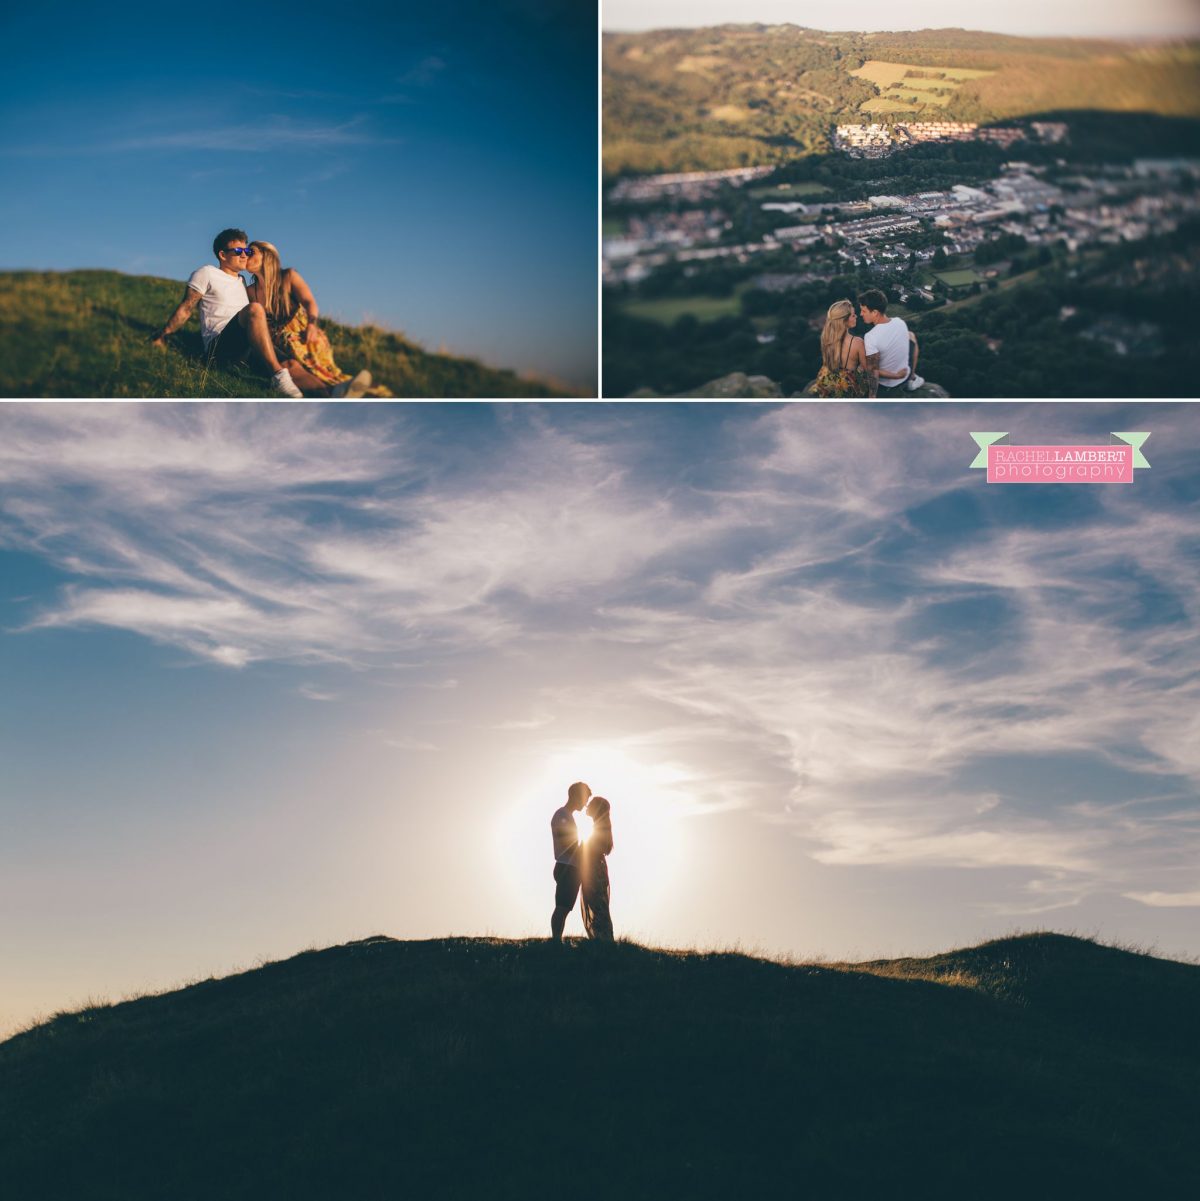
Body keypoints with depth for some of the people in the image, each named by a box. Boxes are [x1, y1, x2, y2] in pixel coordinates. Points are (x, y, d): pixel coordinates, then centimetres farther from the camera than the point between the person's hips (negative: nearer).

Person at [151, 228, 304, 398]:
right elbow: (185, 310, 6)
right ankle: (278, 375, -47)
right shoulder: (207, 273, 9)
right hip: (219, 345, -9)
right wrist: (162, 336, 2)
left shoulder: (241, 281, 30)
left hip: (245, 349, 9)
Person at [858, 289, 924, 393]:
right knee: (911, 336, 27)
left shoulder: (871, 337, -33)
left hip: (884, 383, -4)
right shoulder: (900, 322, -14)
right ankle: (912, 378, 34)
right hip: (905, 376, 4)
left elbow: (873, 372, -28)